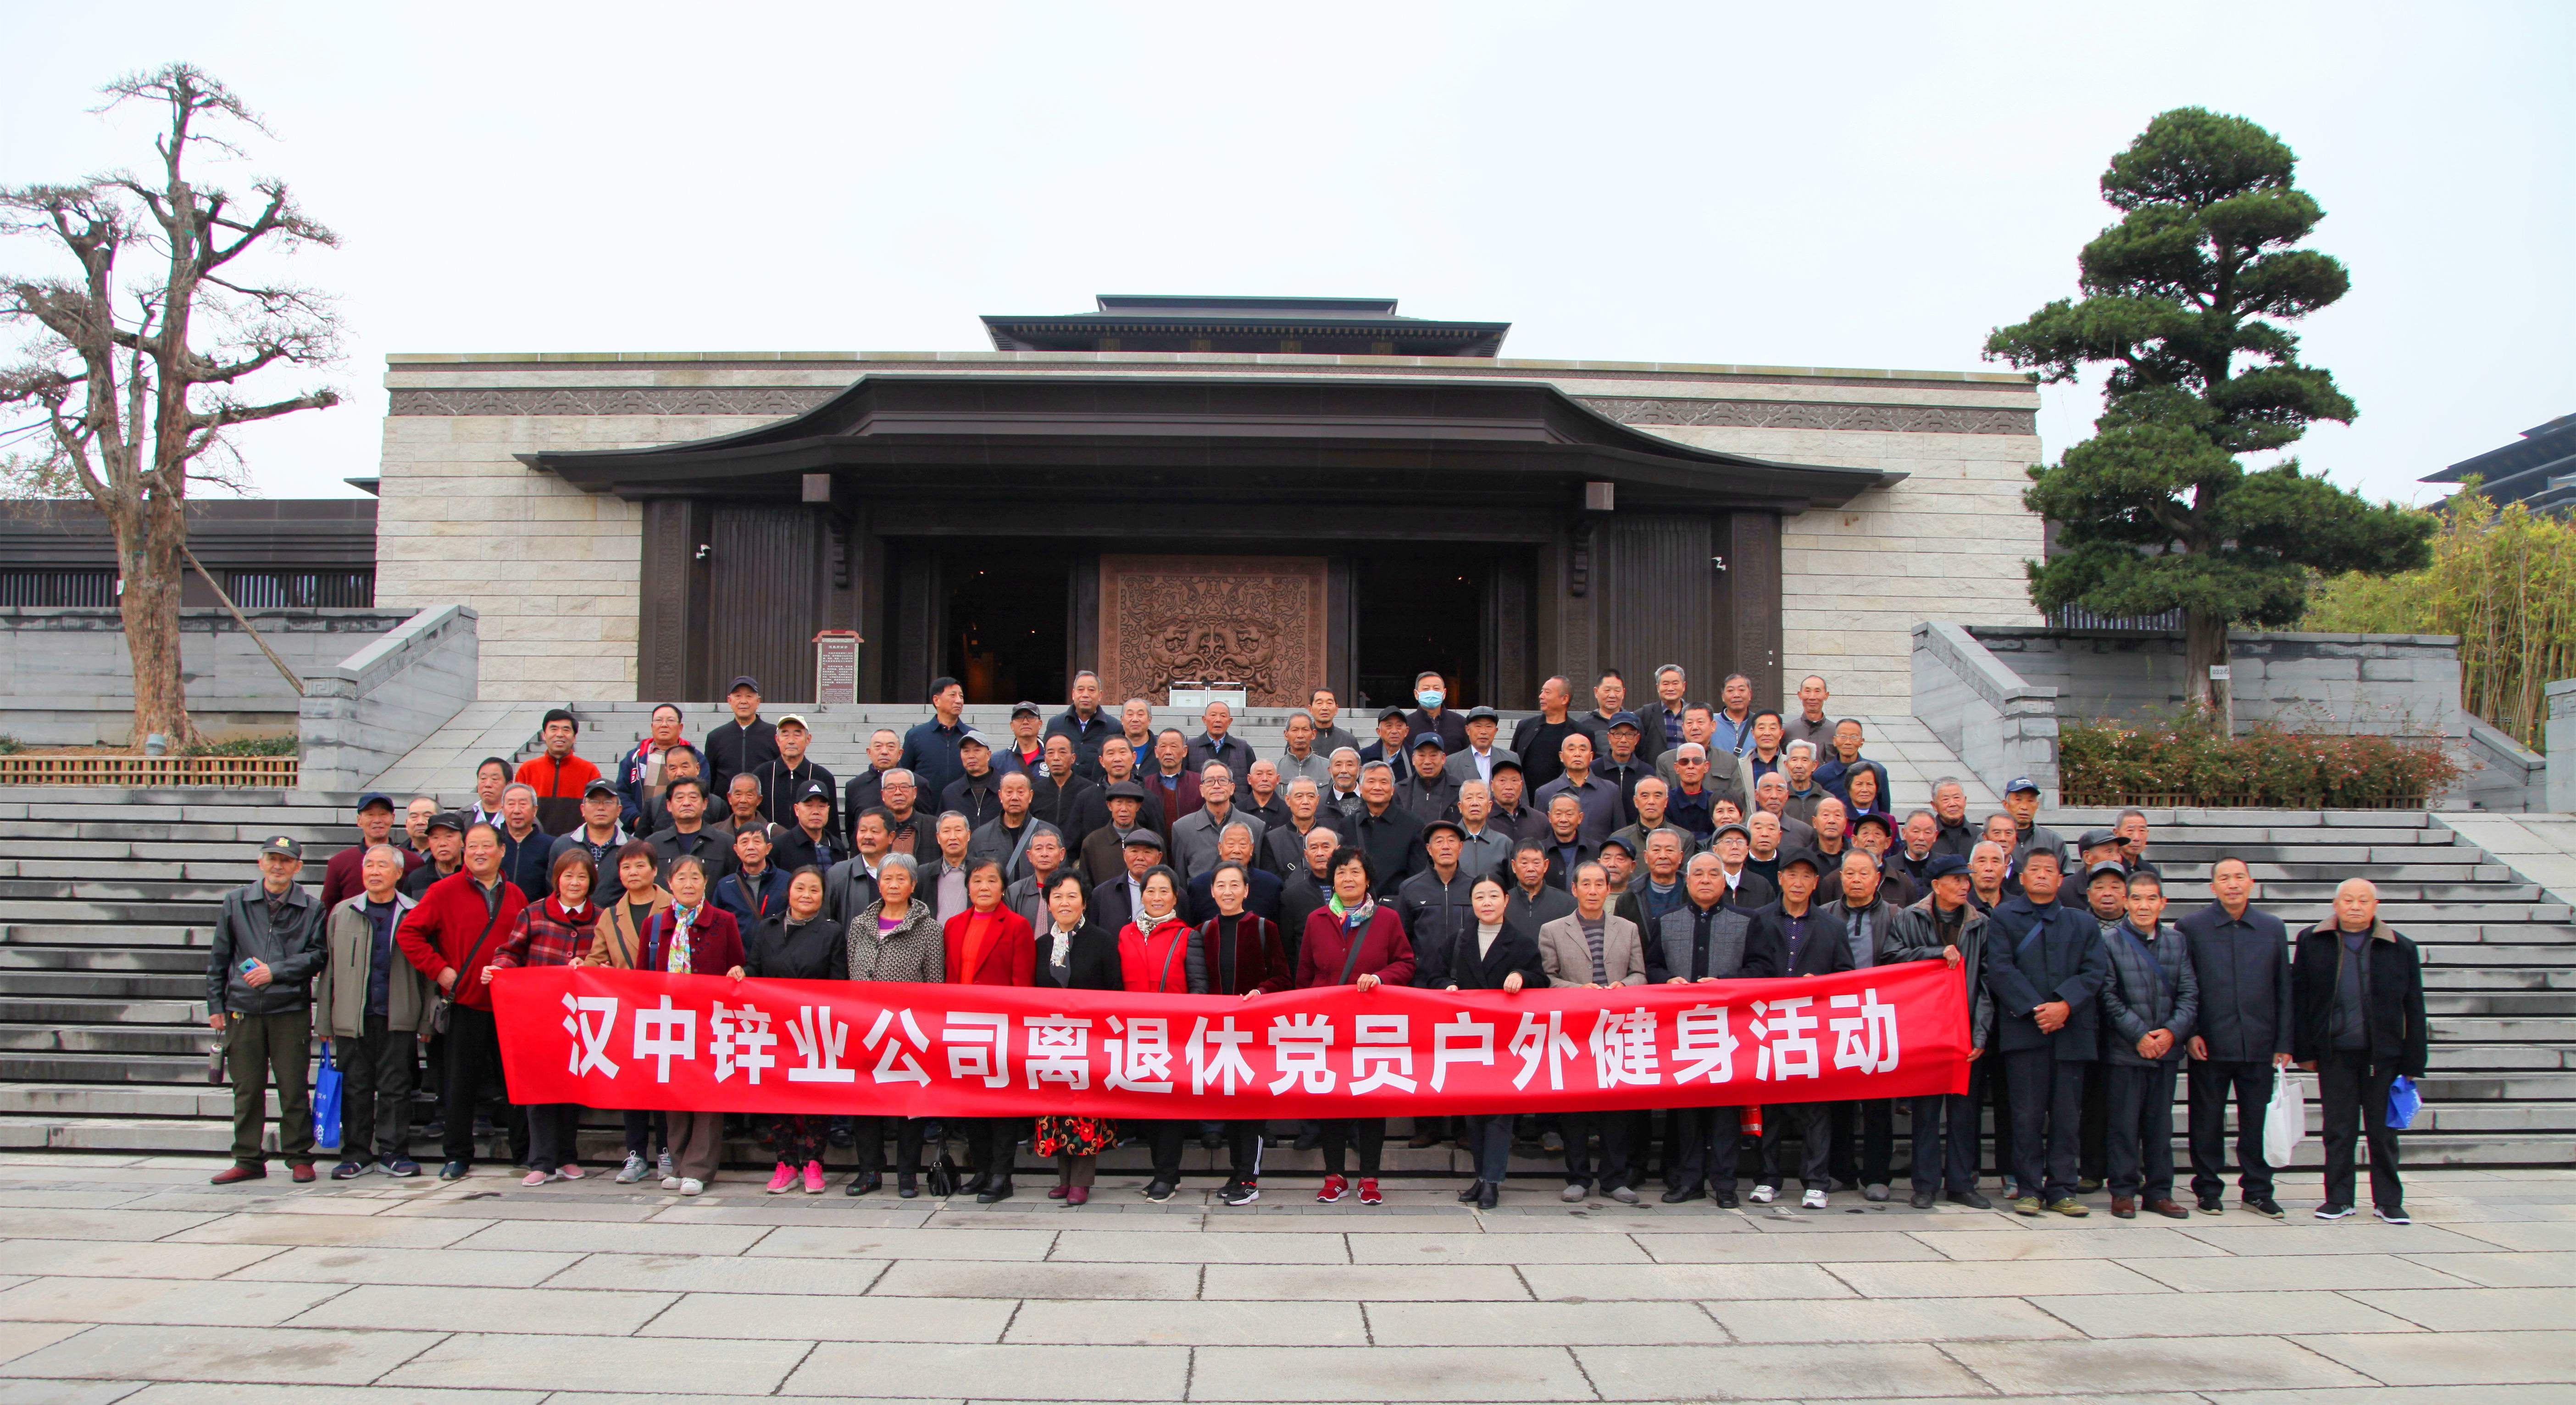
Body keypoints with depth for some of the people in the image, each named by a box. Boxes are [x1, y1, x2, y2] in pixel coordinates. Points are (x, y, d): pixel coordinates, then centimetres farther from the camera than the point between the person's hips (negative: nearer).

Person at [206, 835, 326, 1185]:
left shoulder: (311, 909, 3)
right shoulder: (236, 902, 9)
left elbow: (316, 956, -2)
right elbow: (218, 958, 11)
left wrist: (275, 972, -13)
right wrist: (215, 1005, 7)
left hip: (291, 1011, -2)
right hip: (243, 1010, 2)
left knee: (294, 1087, 1)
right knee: (247, 1088, 7)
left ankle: (299, 1158, 10)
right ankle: (248, 1160, 16)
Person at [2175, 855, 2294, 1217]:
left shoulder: (2273, 929, 8)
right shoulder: (2191, 927, 1)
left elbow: (2284, 990, 9)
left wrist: (2284, 1043, 4)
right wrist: (2190, 1033, -7)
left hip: (2259, 1045, 2)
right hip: (2210, 1045, -2)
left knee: (2258, 1121, 7)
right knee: (2207, 1122, 5)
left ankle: (2257, 1190, 20)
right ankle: (2207, 1190, 16)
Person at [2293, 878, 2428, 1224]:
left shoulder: (2401, 949, 0)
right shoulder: (2311, 943, 1)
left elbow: (2414, 1011, 1)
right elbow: (2298, 999, 3)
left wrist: (2413, 1063, -2)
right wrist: (2304, 1051, -1)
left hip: (2383, 1056, 0)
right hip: (2335, 1055, 0)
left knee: (2383, 1131, 8)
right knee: (2338, 1130, 7)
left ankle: (2388, 1201, 19)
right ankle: (2339, 1198, 17)